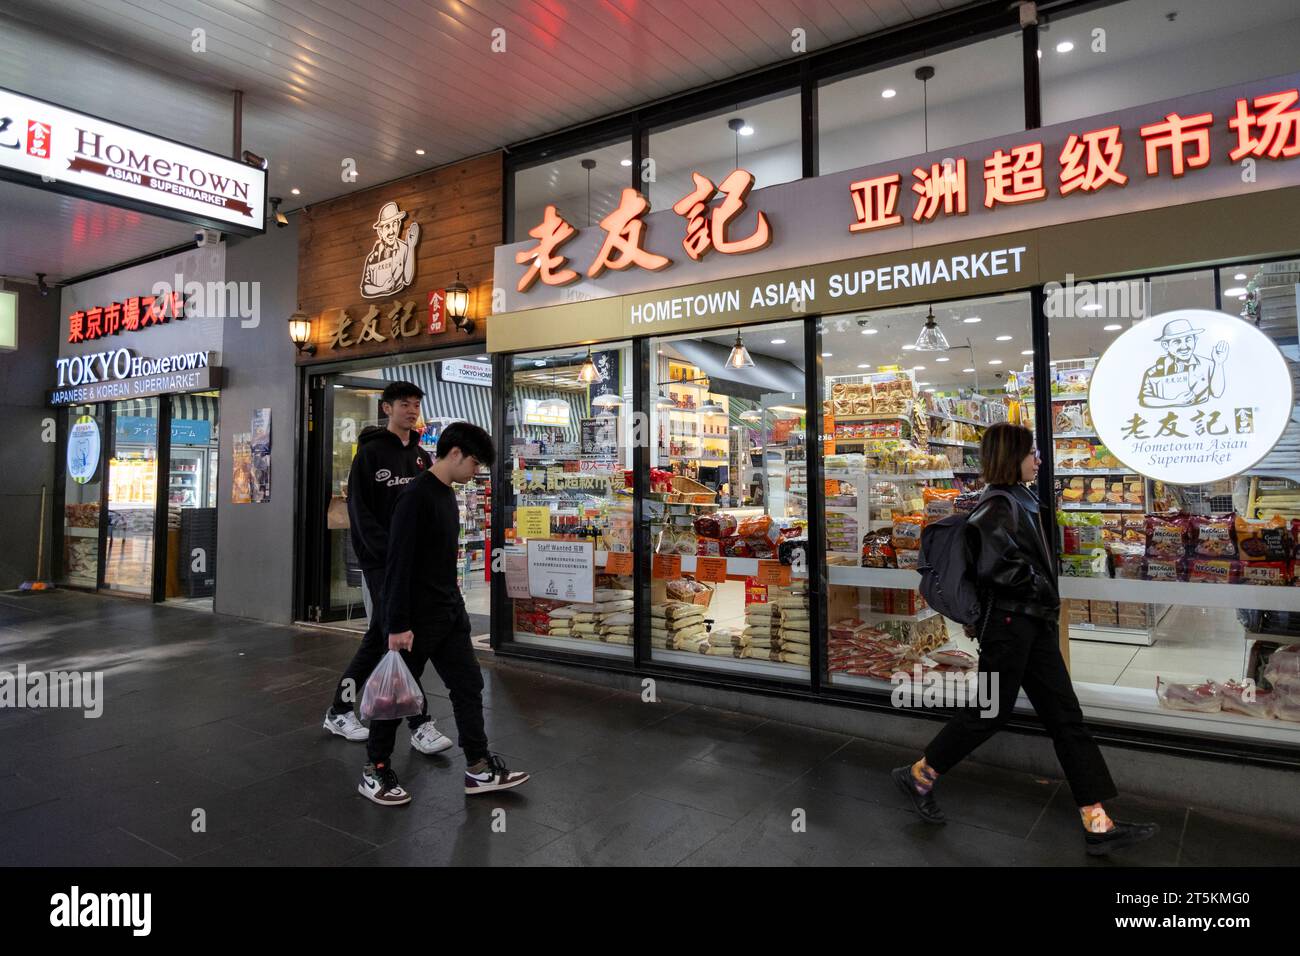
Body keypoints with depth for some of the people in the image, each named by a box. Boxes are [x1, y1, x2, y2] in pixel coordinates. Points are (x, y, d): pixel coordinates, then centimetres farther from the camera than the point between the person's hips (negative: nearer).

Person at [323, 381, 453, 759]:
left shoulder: (422, 457, 13)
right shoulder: (371, 453, -4)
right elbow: (359, 508, -10)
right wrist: (389, 550, -19)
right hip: (380, 562, -6)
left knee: (379, 638, 12)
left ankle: (339, 710, 27)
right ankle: (420, 725, -1)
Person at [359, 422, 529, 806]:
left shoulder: (448, 495, 10)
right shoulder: (416, 497, -19)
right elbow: (398, 564, -22)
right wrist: (398, 625, -22)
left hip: (451, 613, 9)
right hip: (418, 617, -9)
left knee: (468, 685, 10)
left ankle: (479, 769, 18)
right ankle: (374, 771, 23)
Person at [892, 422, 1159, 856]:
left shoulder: (1021, 500, 12)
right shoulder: (999, 506, -17)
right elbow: (999, 567, -26)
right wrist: (1044, 592, -12)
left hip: (1034, 624, 10)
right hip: (1009, 624, -10)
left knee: (1065, 716, 9)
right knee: (988, 713, 1)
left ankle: (1098, 824, 15)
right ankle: (918, 776, 19)